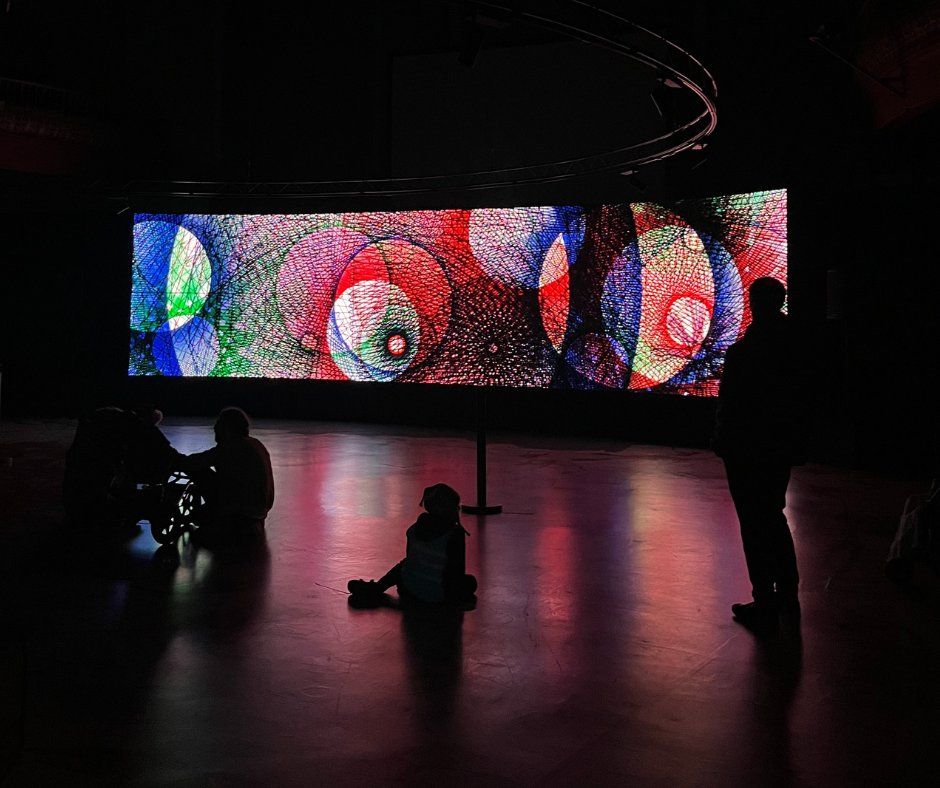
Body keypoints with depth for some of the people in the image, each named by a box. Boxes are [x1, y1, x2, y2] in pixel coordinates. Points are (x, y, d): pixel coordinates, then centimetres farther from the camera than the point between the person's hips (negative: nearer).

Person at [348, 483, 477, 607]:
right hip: (438, 597, -4)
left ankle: (376, 588, 15)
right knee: (470, 582, 20)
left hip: (409, 592, 5)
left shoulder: (415, 528, -1)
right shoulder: (456, 533, -17)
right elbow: (458, 570, -11)